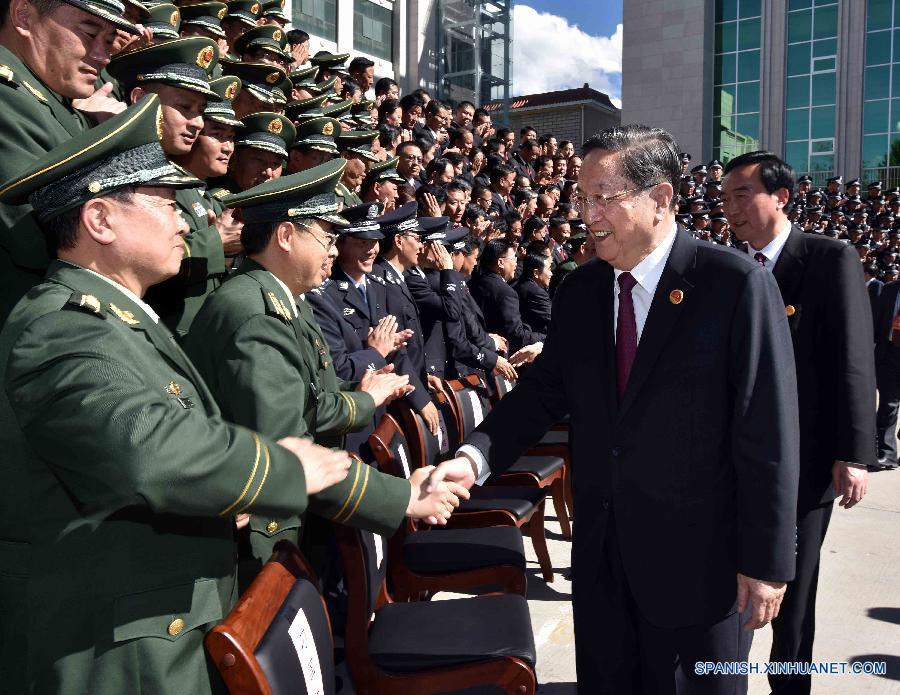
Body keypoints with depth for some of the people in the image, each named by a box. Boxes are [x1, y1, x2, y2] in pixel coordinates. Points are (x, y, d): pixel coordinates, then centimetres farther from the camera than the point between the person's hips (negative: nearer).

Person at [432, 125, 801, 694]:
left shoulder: (737, 284, -14)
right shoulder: (579, 291, 2)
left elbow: (768, 433, -13)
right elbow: (544, 391, 4)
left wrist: (767, 561, -11)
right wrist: (475, 458, -13)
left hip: (699, 553, -4)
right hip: (600, 546, 5)